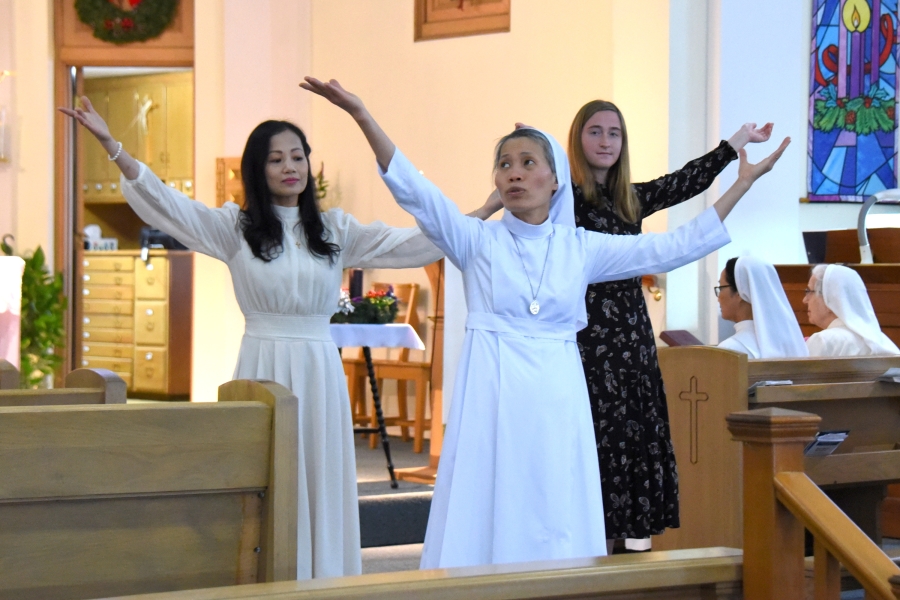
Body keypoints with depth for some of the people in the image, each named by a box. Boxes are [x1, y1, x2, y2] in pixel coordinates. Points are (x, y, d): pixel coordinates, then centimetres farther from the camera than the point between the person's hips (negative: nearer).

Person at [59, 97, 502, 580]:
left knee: (320, 485, 4)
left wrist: (483, 213, -2)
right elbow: (163, 201, -5)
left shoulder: (336, 231, 9)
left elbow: (412, 245, 6)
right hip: (263, 365, -2)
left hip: (319, 368, 2)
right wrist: (111, 147, -16)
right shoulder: (236, 228, 3)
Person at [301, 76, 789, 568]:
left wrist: (742, 182, 6)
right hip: (492, 395, -2)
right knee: (487, 522, -3)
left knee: (556, 530, 3)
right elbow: (414, 191, -11)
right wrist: (361, 115, -23)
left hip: (556, 399, 2)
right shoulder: (478, 240, 2)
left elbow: (676, 248, 8)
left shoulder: (580, 248, 8)